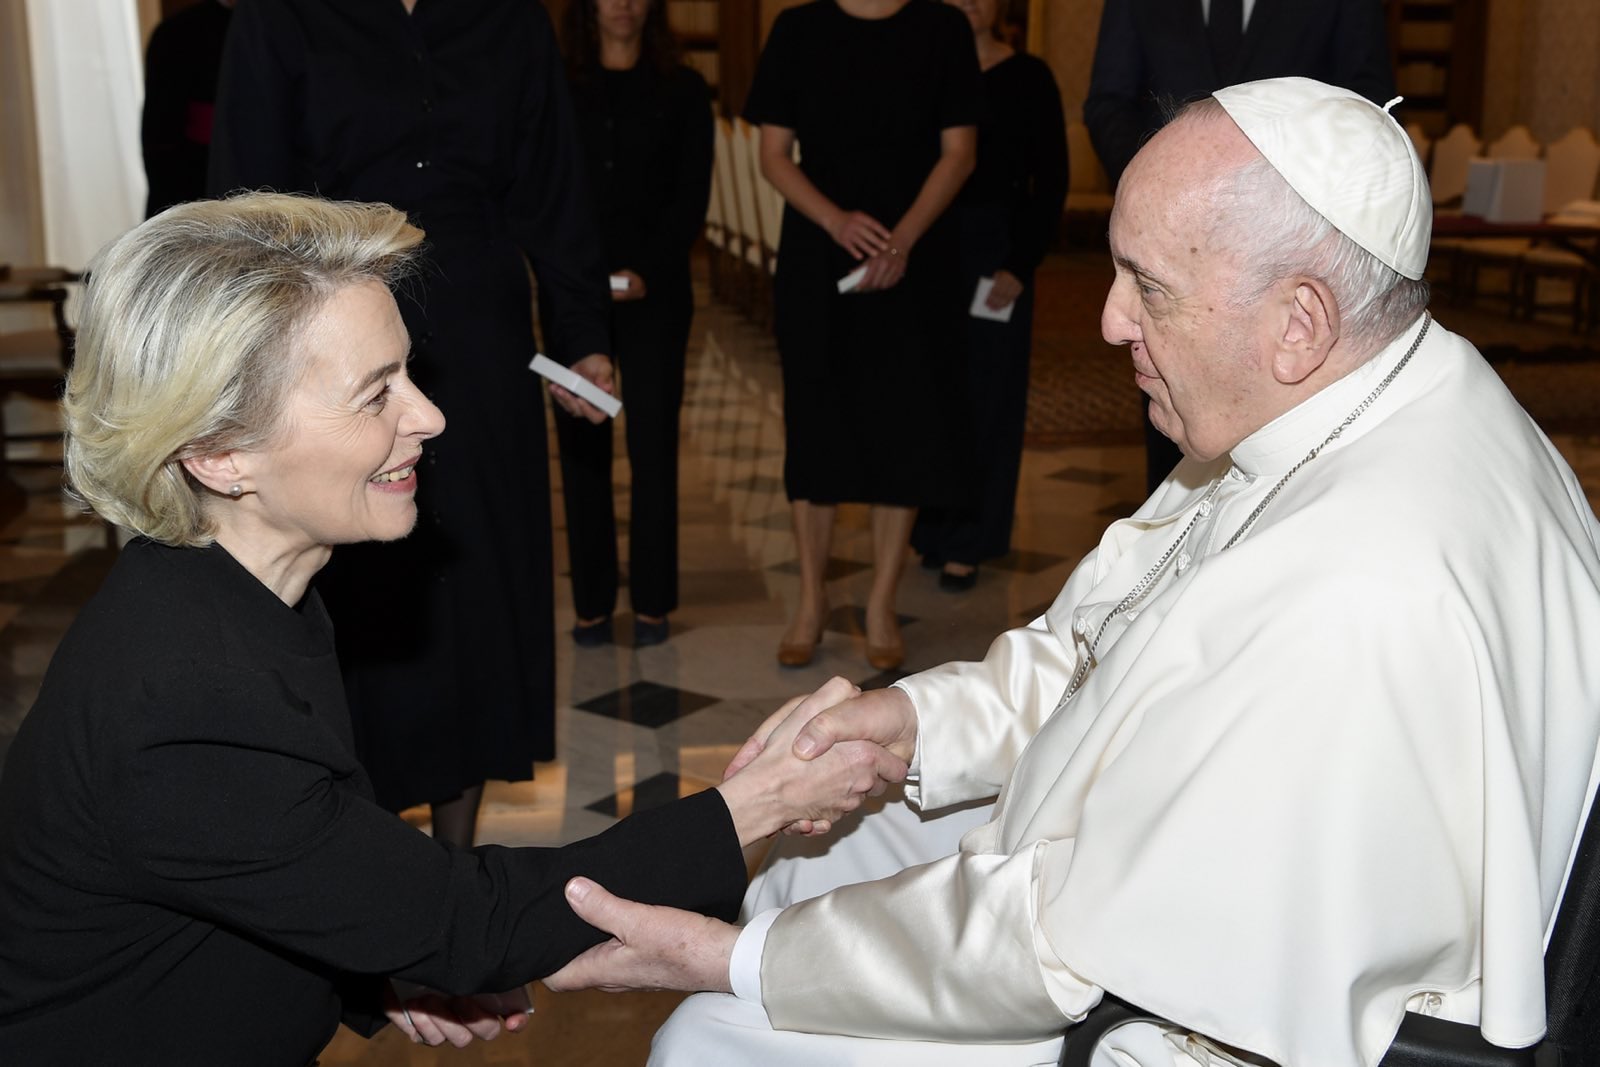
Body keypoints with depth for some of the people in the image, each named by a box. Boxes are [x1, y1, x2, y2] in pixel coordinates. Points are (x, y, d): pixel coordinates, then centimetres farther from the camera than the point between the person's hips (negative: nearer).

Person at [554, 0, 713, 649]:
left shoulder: (681, 90, 8)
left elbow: (692, 198, 2)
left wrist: (647, 272, -11)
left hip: (655, 291, 0)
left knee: (654, 443, -1)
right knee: (581, 445, 0)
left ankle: (652, 602, 7)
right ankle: (592, 602, 7)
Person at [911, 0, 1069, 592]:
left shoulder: (1027, 77, -1)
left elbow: (1051, 180, -3)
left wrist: (1021, 265, -11)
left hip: (995, 253, -2)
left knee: (986, 396, 3)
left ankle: (966, 543, 10)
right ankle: (935, 531, 18)